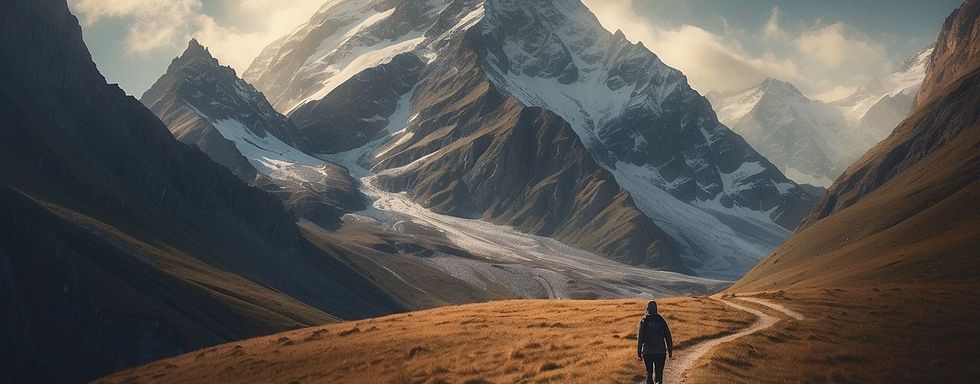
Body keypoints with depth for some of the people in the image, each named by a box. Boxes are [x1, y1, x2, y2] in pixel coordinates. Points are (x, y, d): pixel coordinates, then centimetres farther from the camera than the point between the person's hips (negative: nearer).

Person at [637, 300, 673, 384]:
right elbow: (667, 336, -2)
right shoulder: (661, 320, -2)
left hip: (647, 352, 0)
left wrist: (639, 352, 0)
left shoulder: (643, 321, -4)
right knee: (659, 373, 5)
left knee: (649, 373, 12)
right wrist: (670, 350, 6)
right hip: (660, 351, 0)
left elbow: (640, 338, -5)